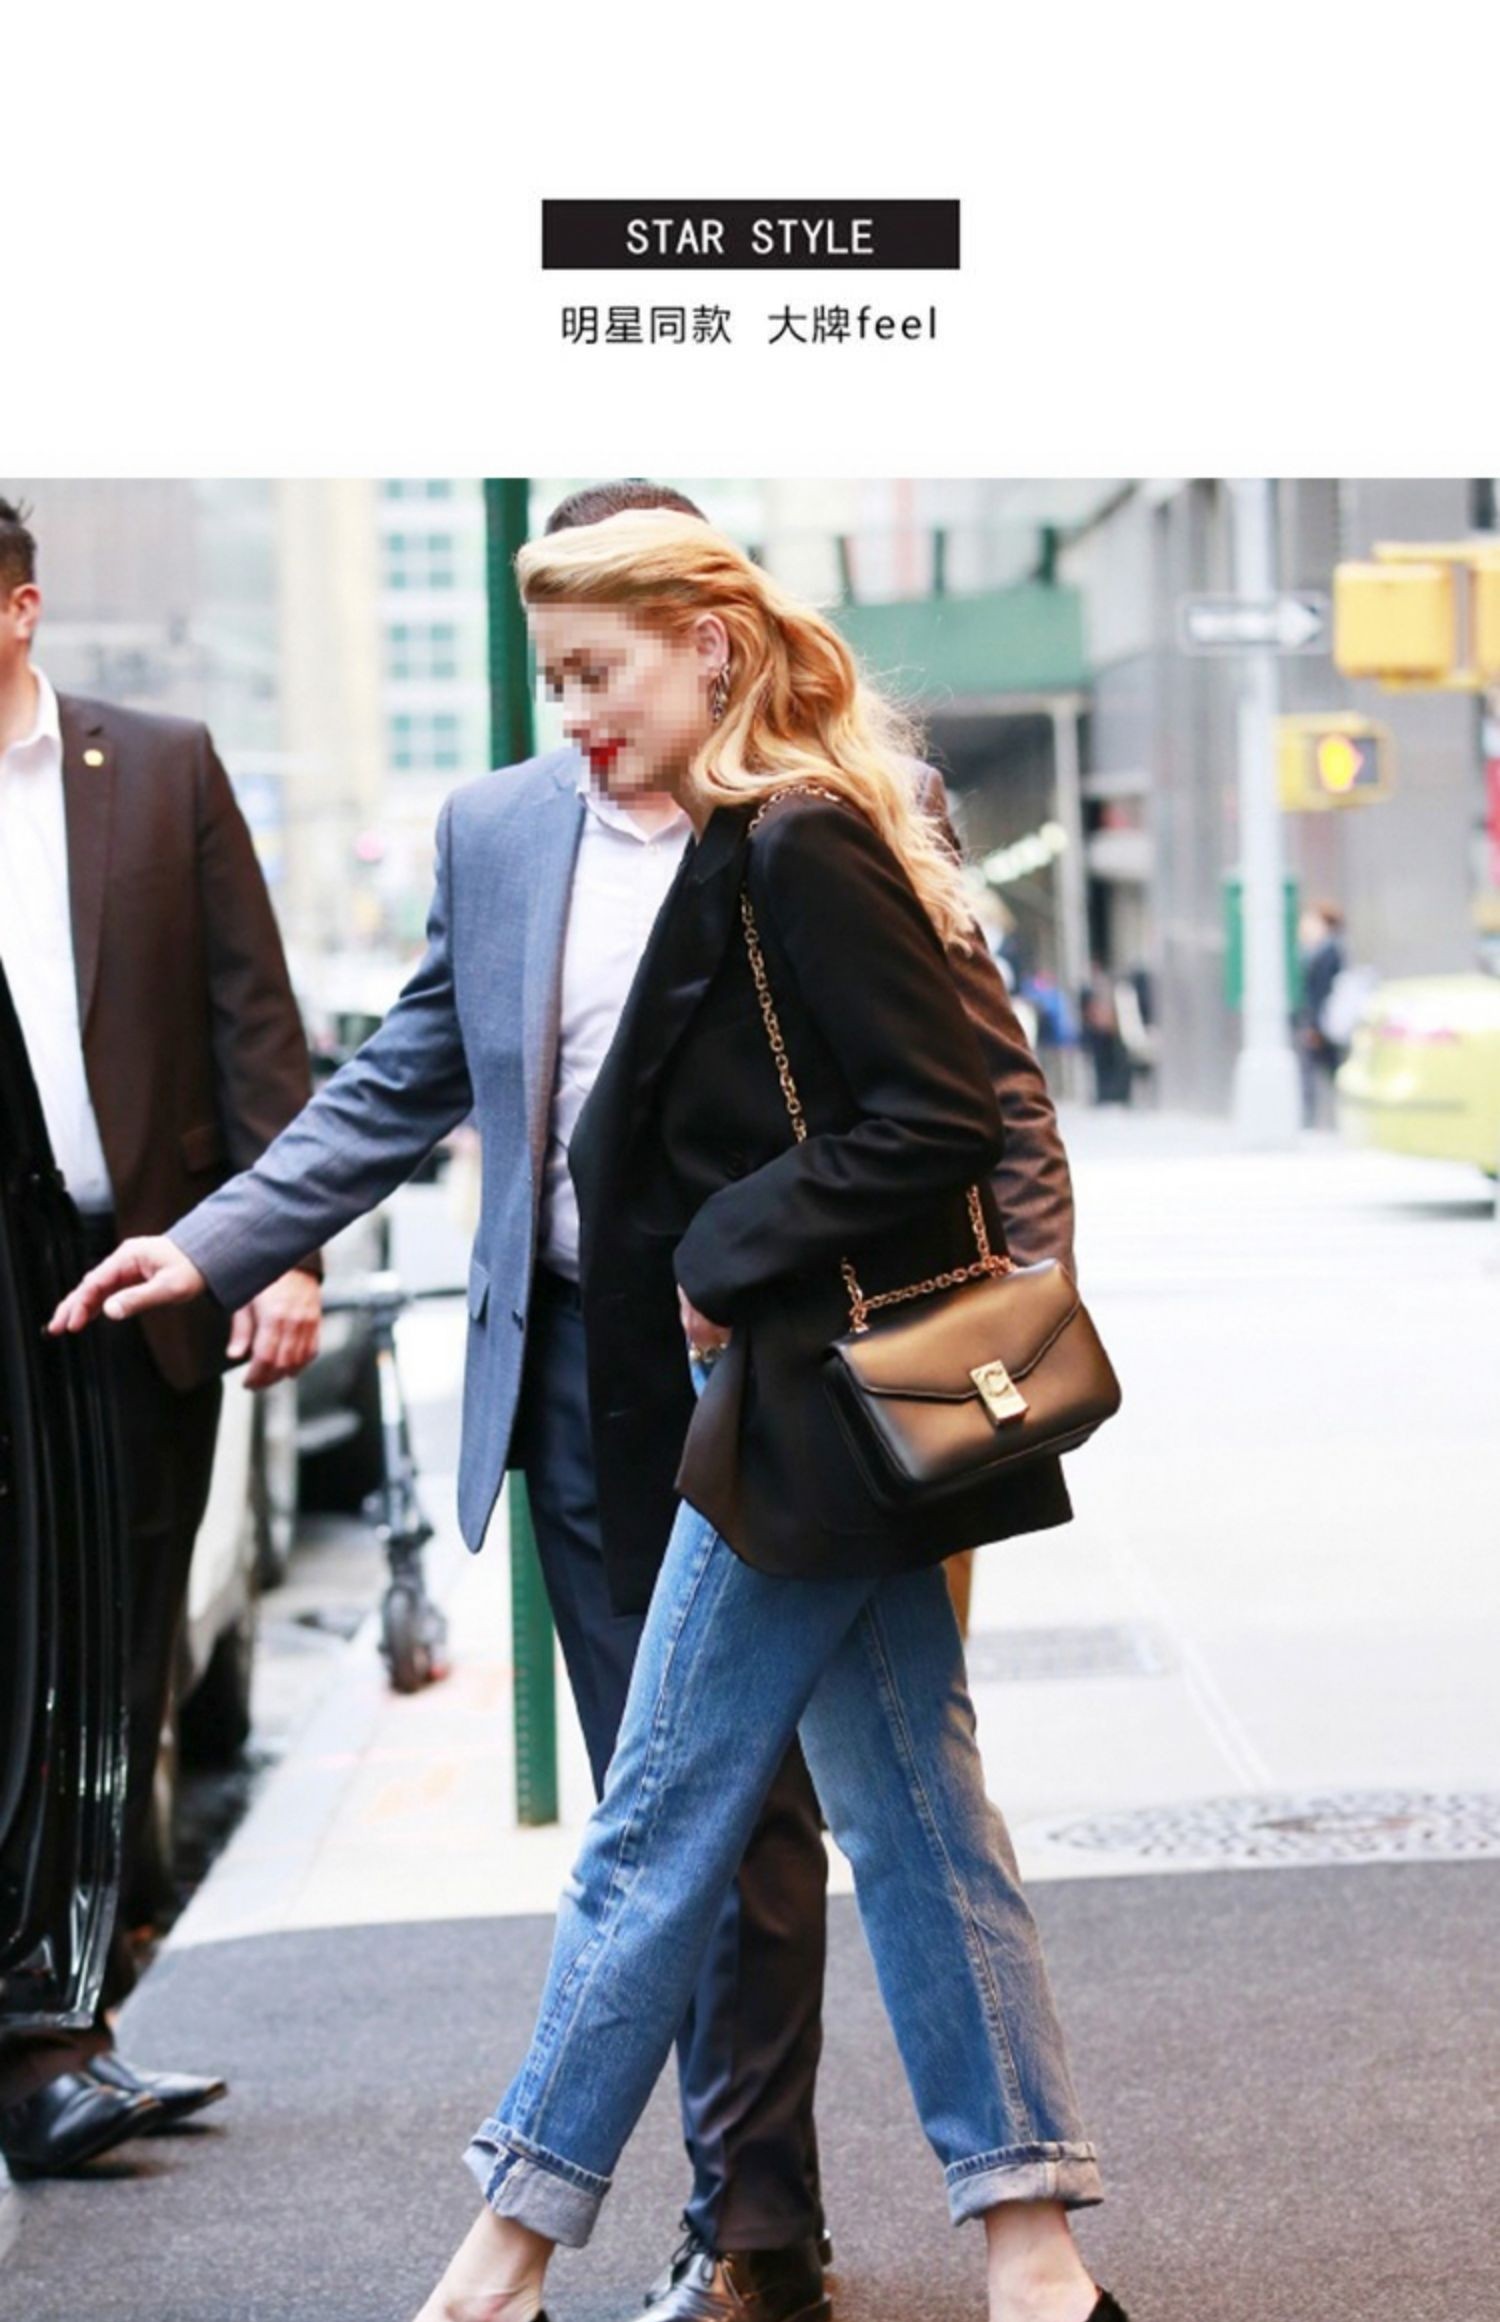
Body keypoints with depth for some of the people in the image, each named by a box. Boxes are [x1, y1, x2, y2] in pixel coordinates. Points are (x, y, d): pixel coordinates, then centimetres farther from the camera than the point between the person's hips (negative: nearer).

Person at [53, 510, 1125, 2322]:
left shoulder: (802, 845, -14)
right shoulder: (749, 851, 14)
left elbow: (938, 1122, -19)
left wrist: (733, 1251, -13)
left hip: (808, 1402, -10)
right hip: (825, 1398, 10)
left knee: (661, 1815, -2)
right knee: (907, 1803, 9)